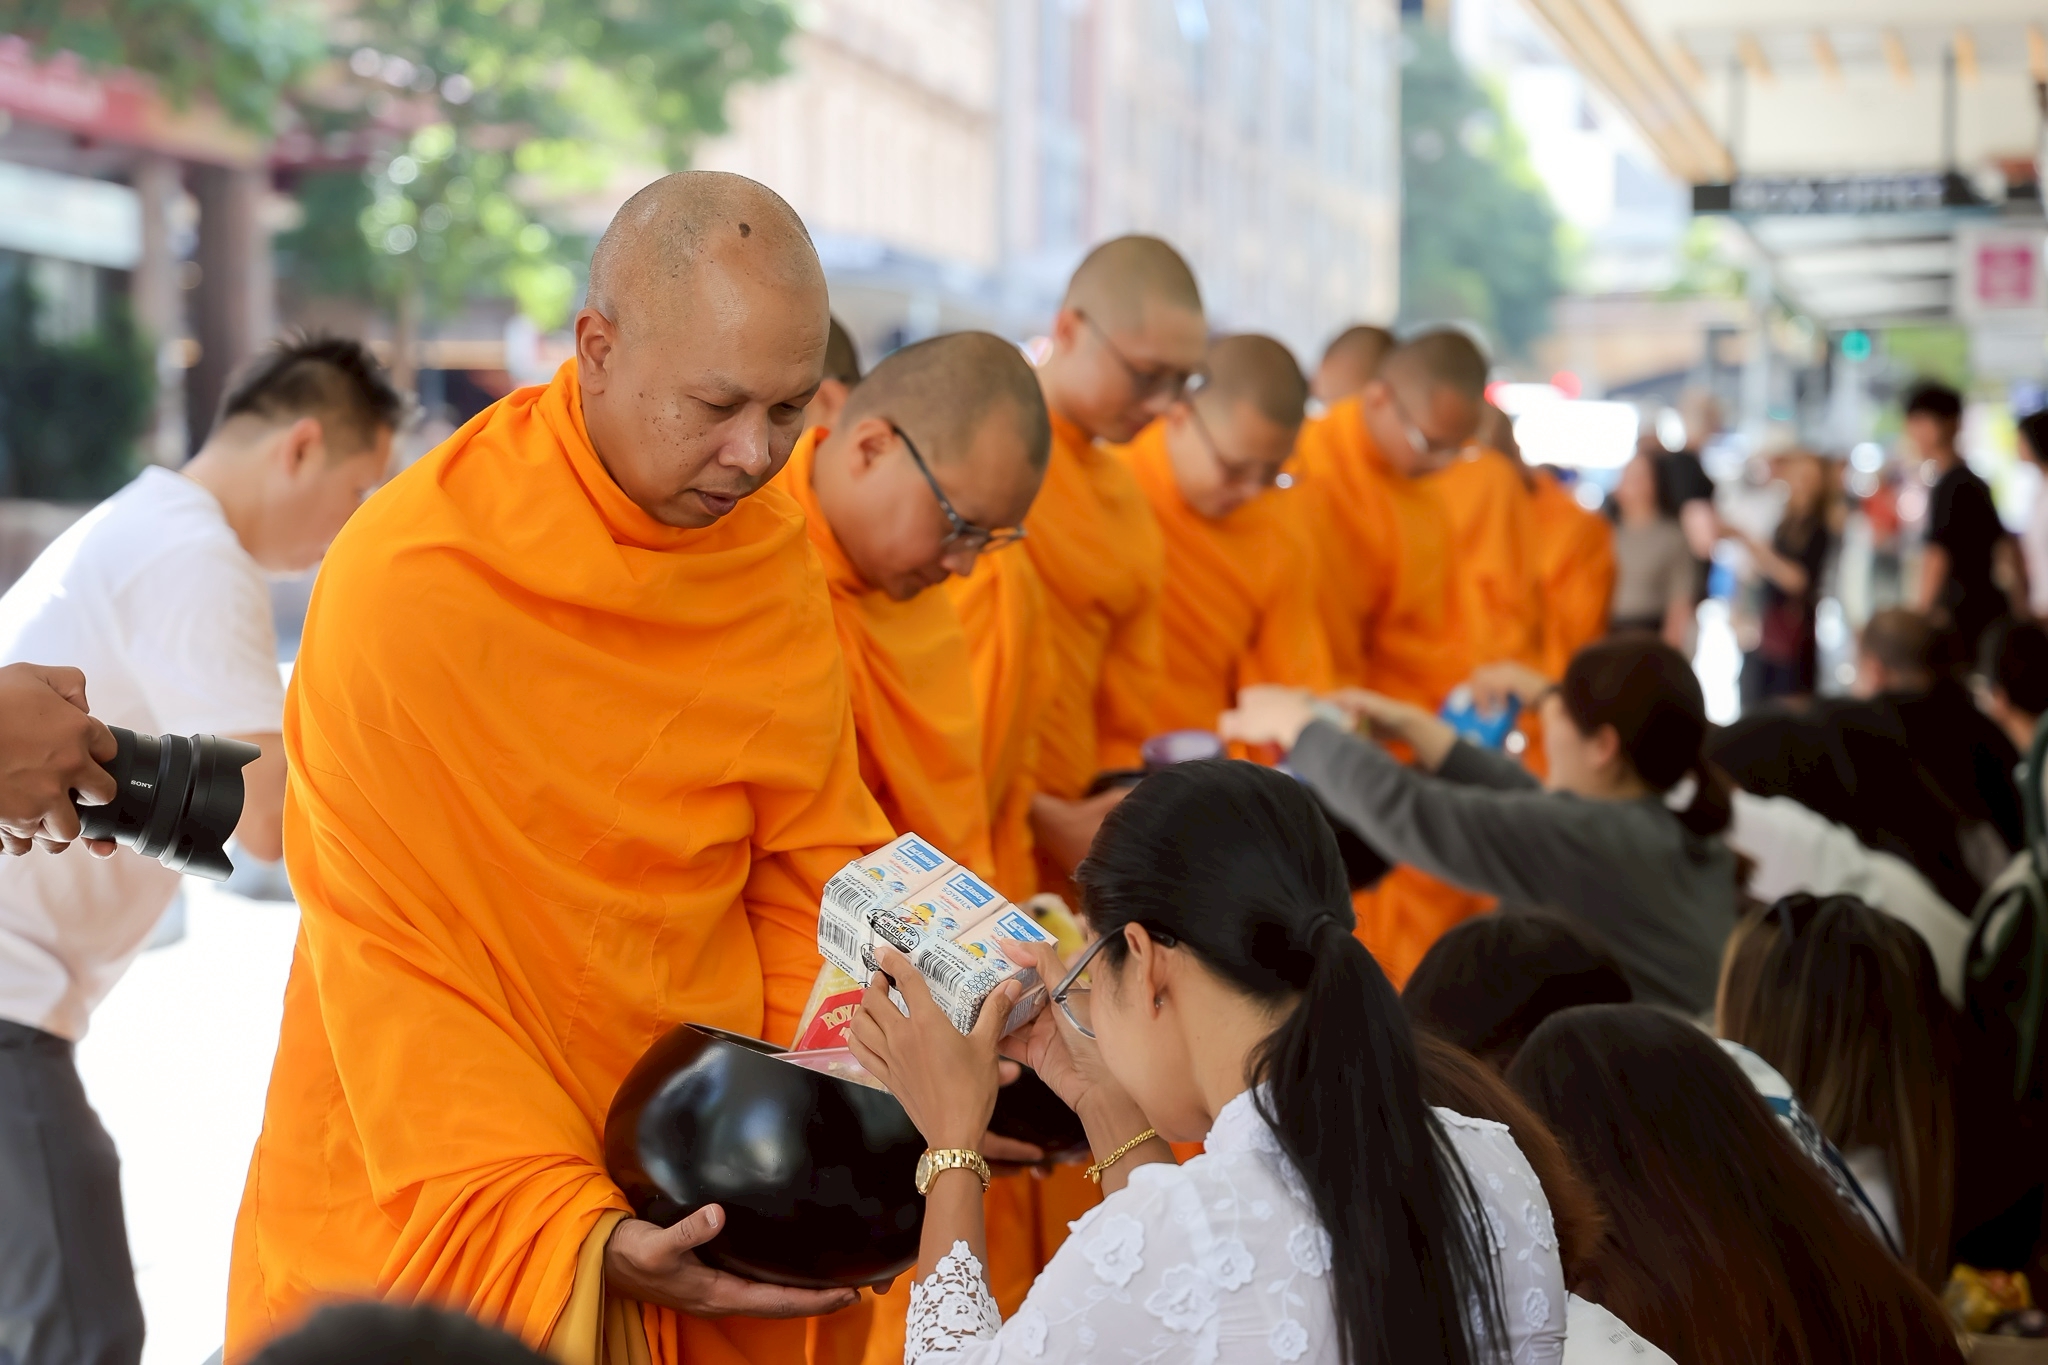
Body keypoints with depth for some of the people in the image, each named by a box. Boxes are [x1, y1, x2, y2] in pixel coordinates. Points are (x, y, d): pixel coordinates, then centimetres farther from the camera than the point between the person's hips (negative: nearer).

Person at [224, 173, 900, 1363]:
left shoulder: (776, 555, -3)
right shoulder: (403, 580, -20)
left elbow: (811, 865, 3)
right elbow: (390, 972, -18)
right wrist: (574, 1235, -25)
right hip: (424, 1208, -5)